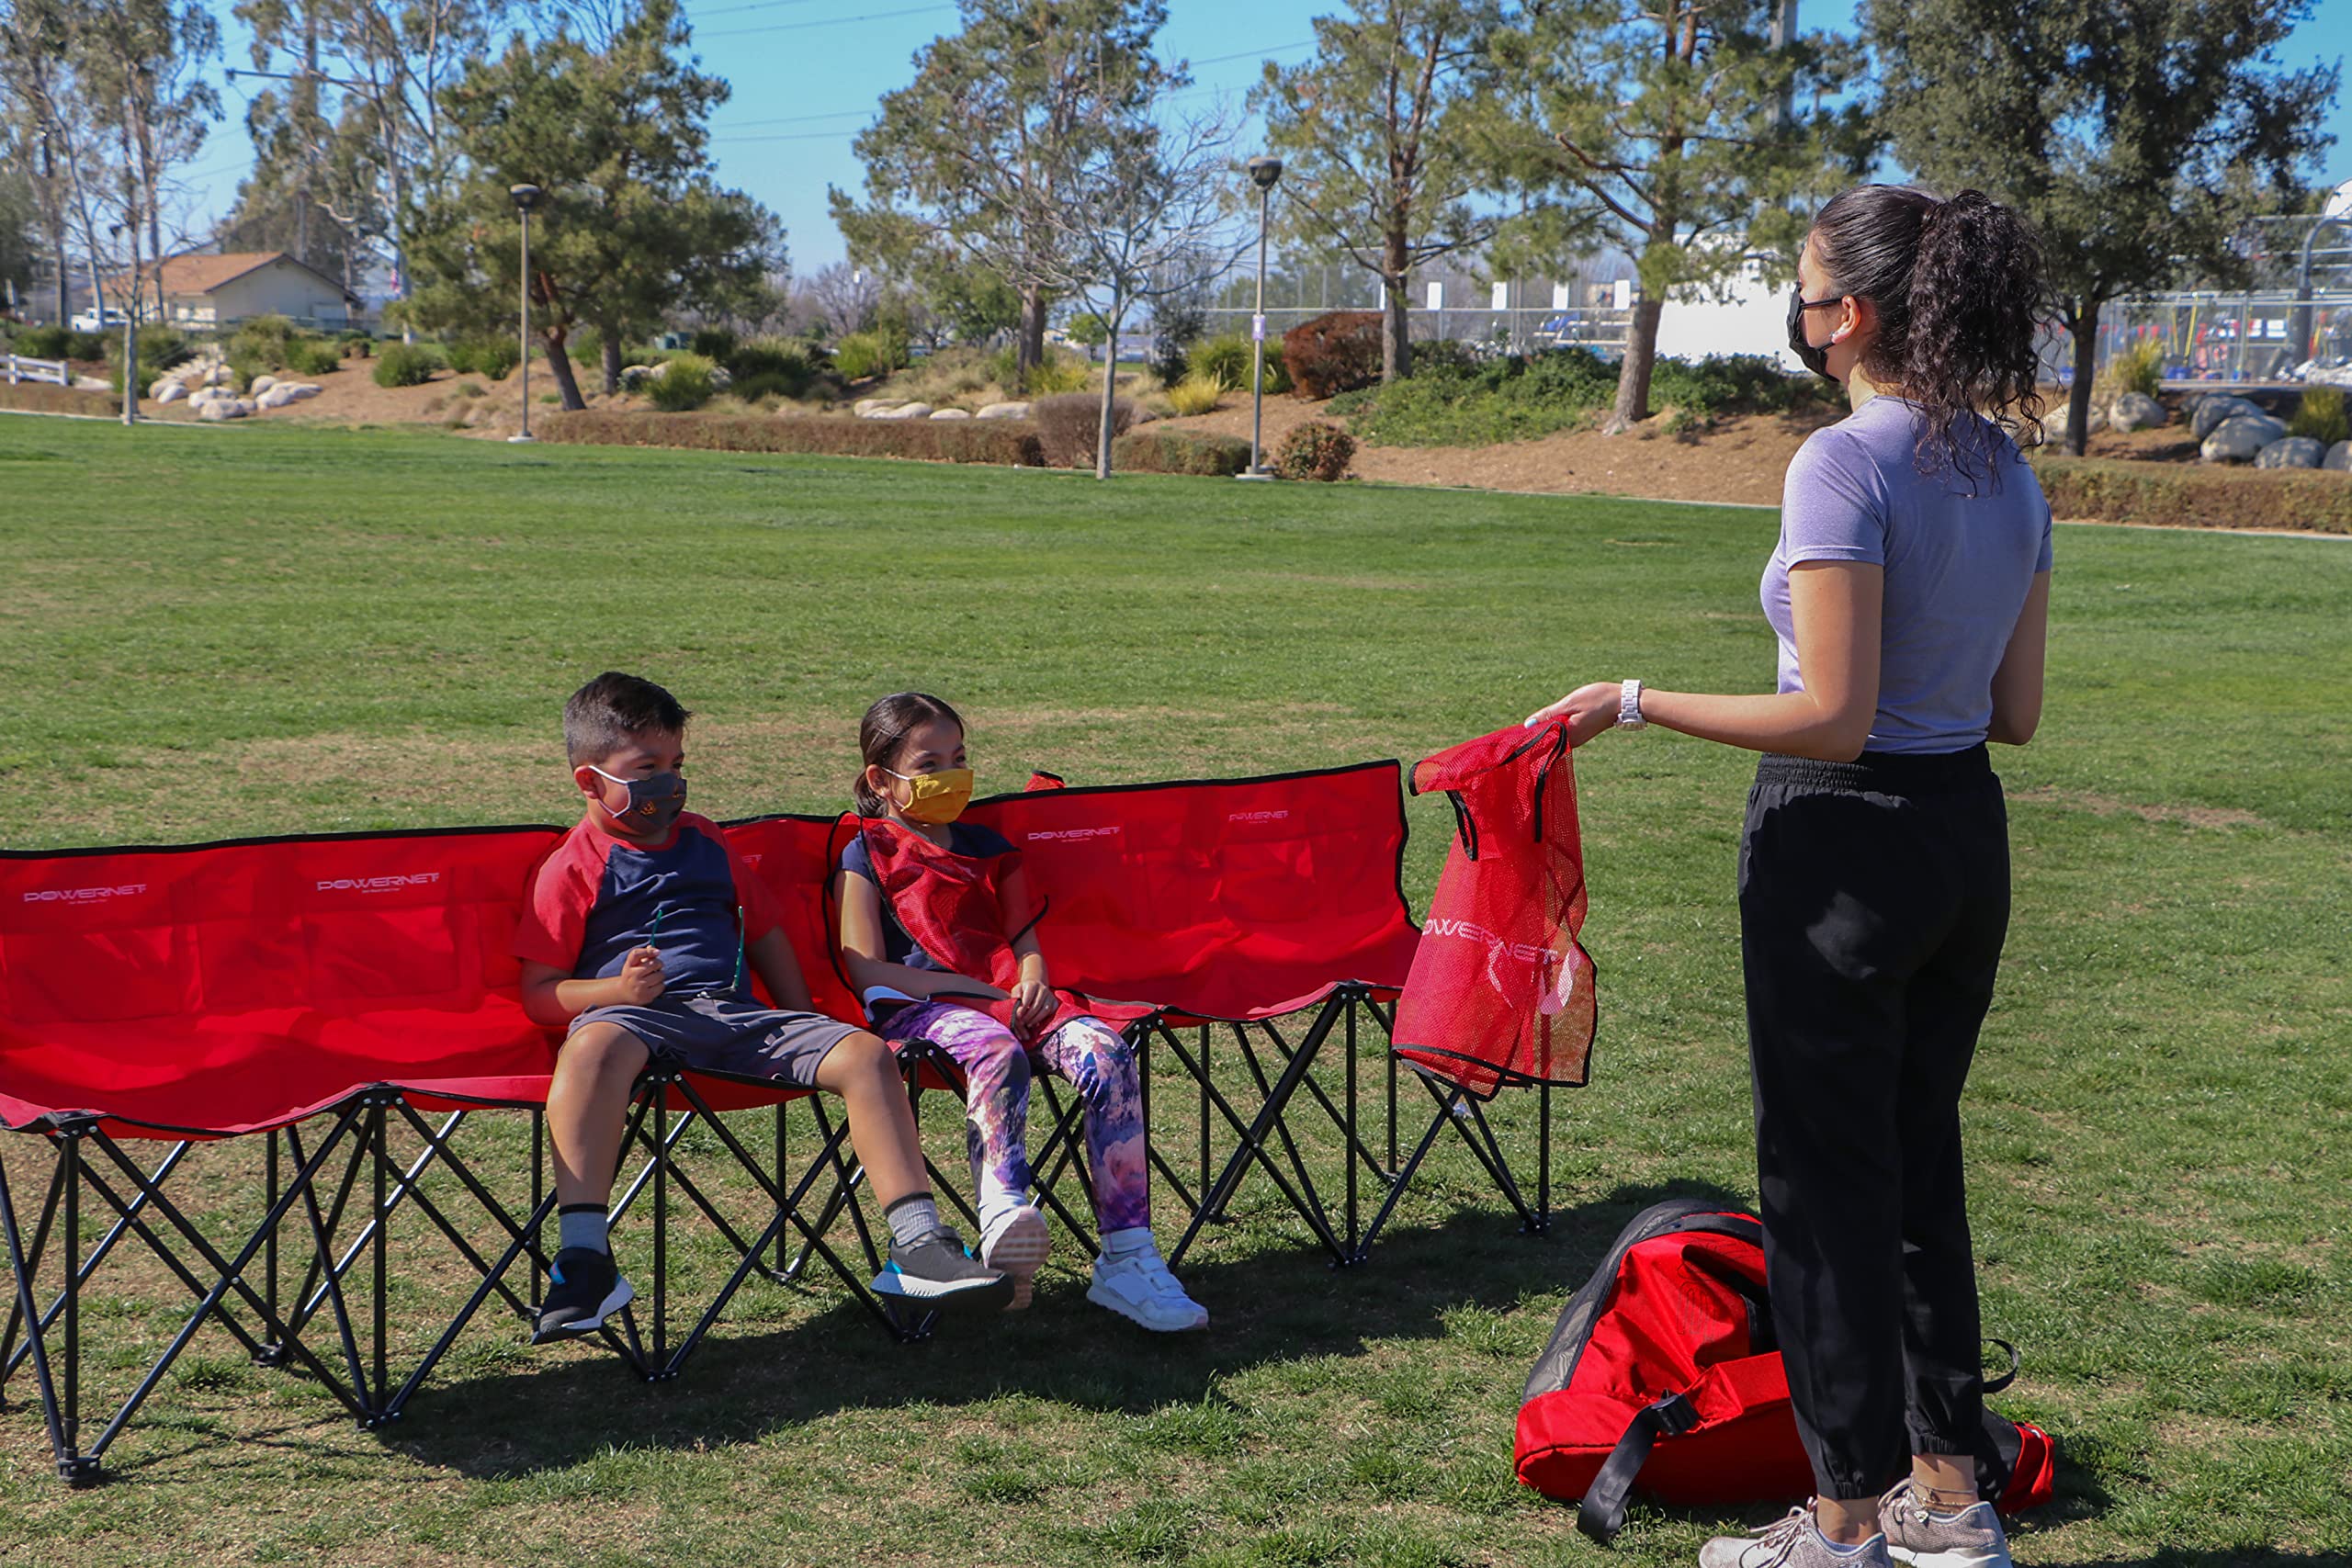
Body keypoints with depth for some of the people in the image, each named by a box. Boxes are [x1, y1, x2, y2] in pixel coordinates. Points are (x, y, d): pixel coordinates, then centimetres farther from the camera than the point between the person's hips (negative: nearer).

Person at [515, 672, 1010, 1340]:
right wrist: (620, 988, -17)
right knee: (595, 1047, -42)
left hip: (737, 1014, 5)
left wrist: (808, 1039, 20)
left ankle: (917, 1246, -16)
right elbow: (539, 994, 2)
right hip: (639, 1015, -5)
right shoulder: (572, 868, 6)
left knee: (865, 1054, -16)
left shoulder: (707, 845, 25)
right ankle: (583, 1259, -43)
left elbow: (766, 934, 31)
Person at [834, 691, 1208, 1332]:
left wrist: (1033, 978, -2)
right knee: (997, 1052, -41)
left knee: (1106, 1053, -28)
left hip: (1009, 995, 4)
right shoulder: (867, 856, 10)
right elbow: (868, 971, -2)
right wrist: (979, 989, -10)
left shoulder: (987, 846, 27)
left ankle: (1128, 1260, -34)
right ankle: (1003, 1215, -64)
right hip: (917, 1006, -4)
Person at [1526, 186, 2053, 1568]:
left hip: (1843, 840, -8)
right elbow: (2017, 715, 8)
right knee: (1922, 1160, 19)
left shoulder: (1846, 466, -19)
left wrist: (1638, 703, -16)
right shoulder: (2009, 472, 6)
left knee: (1827, 1180, 4)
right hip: (1970, 834, 8)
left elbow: (1834, 720, -23)